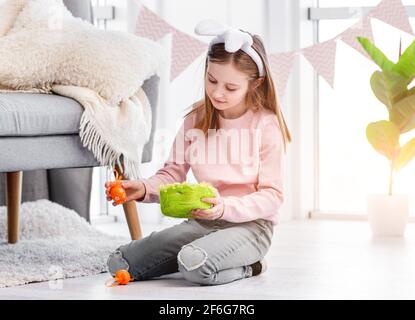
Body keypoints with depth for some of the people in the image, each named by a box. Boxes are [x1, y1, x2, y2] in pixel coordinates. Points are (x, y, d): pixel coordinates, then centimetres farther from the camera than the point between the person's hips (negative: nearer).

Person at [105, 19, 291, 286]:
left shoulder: (266, 126, -10)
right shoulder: (196, 119, 5)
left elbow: (272, 196, -12)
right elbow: (172, 174, 7)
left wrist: (227, 208, -29)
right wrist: (143, 189, -15)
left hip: (250, 225, -6)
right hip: (202, 221, 6)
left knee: (195, 266, -37)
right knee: (119, 263, -7)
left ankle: (245, 266, -5)